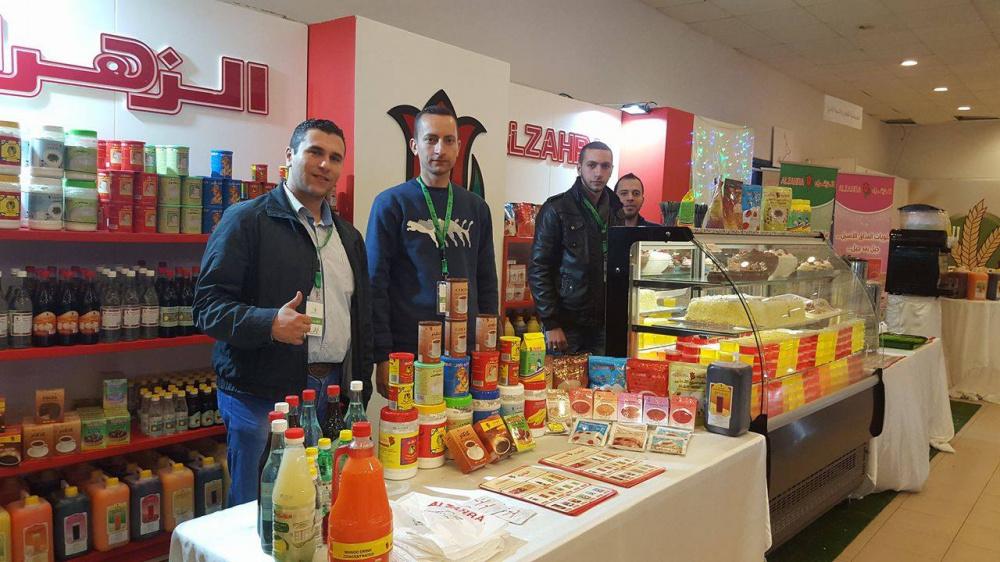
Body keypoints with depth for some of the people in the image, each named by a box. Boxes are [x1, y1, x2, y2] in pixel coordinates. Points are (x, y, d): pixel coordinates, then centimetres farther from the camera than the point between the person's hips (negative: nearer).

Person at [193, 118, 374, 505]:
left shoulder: (348, 236, 16)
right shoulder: (246, 220, -3)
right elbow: (209, 305, -9)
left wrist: (361, 392, 13)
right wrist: (269, 323, -27)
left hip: (335, 394, 6)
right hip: (263, 397, -5)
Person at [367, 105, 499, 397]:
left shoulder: (476, 207, 10)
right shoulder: (391, 203, -3)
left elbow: (487, 282, 13)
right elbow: (376, 284, -6)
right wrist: (383, 356, -11)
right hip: (409, 350, -4)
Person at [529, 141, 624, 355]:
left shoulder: (618, 212, 10)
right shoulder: (556, 209, -5)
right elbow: (538, 269, -8)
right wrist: (551, 324, -12)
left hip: (606, 324, 4)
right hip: (567, 324, -4)